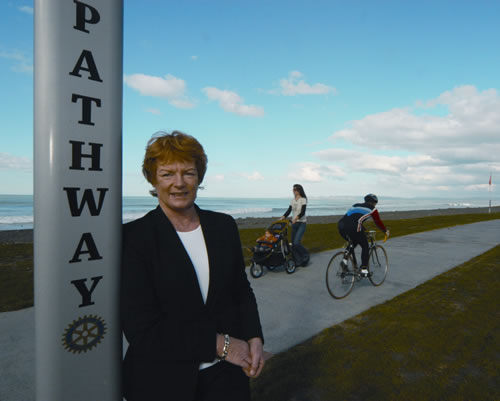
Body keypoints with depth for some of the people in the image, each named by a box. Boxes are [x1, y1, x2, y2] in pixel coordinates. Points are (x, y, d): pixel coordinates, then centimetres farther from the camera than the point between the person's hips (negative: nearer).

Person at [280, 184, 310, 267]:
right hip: (294, 223, 6)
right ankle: (298, 261, 15)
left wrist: (296, 218, -35)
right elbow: (289, 210, 7)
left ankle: (306, 255, 8)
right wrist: (282, 217, -8)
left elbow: (303, 212, -19)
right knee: (293, 243, 4)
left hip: (301, 223, -6)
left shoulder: (303, 200, -9)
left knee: (297, 242, -16)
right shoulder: (293, 200, 9)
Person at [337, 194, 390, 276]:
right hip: (353, 228, -6)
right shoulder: (372, 209, 17)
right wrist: (386, 231, 41)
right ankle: (364, 269, 9)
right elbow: (378, 222, 23)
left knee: (352, 244, 31)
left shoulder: (355, 205, 32)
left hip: (341, 226, 6)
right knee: (365, 247, 15)